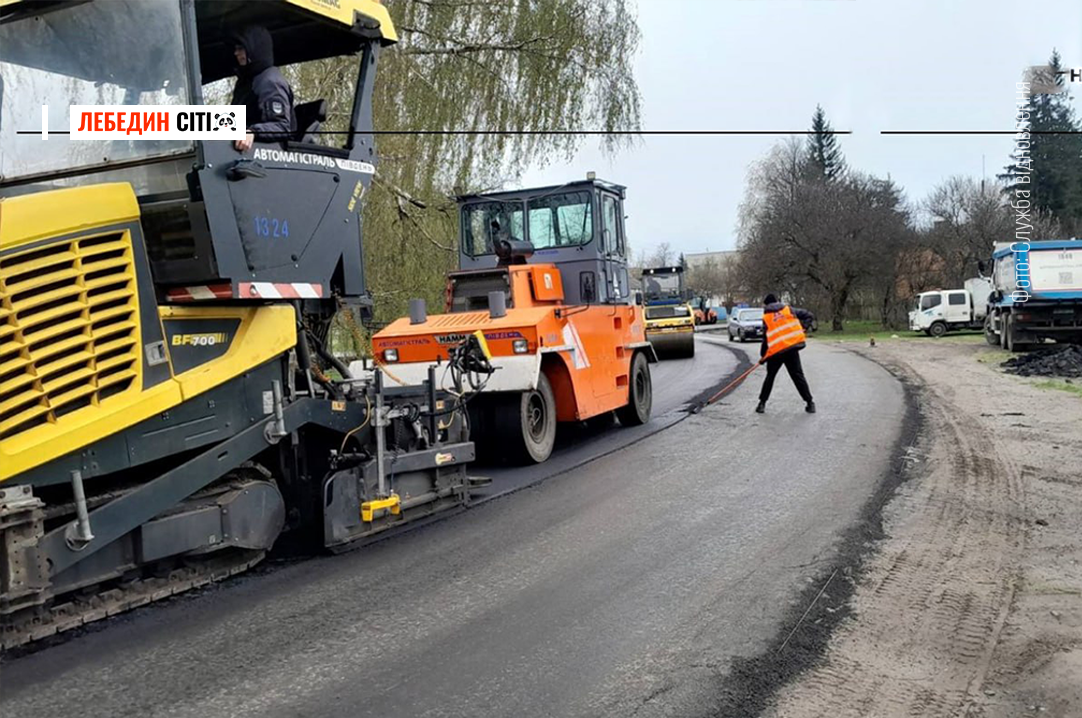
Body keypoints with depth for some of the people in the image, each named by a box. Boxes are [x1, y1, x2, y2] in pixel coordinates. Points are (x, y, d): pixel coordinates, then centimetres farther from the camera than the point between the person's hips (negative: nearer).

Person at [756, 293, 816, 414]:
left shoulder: (766, 317, 8)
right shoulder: (789, 309, 10)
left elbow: (766, 338, 6)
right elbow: (809, 316, 5)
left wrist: (763, 356, 14)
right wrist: (802, 327, 9)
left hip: (775, 351, -1)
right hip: (792, 347, 1)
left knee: (770, 376, 15)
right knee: (798, 376, 7)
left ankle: (762, 403, 13)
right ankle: (809, 403, 5)